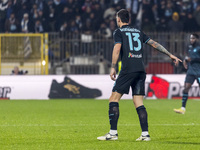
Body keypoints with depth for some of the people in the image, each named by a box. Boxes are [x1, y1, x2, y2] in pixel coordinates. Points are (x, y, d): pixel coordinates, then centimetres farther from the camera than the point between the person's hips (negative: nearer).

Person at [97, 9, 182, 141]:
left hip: (128, 70, -6)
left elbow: (117, 48, -11)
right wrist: (170, 55, 24)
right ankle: (145, 134, -3)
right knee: (139, 103, 6)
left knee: (114, 99, -2)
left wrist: (113, 68, -12)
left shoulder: (119, 32, 4)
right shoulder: (138, 32, 20)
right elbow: (154, 44, 19)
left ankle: (113, 133, -9)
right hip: (141, 70, 6)